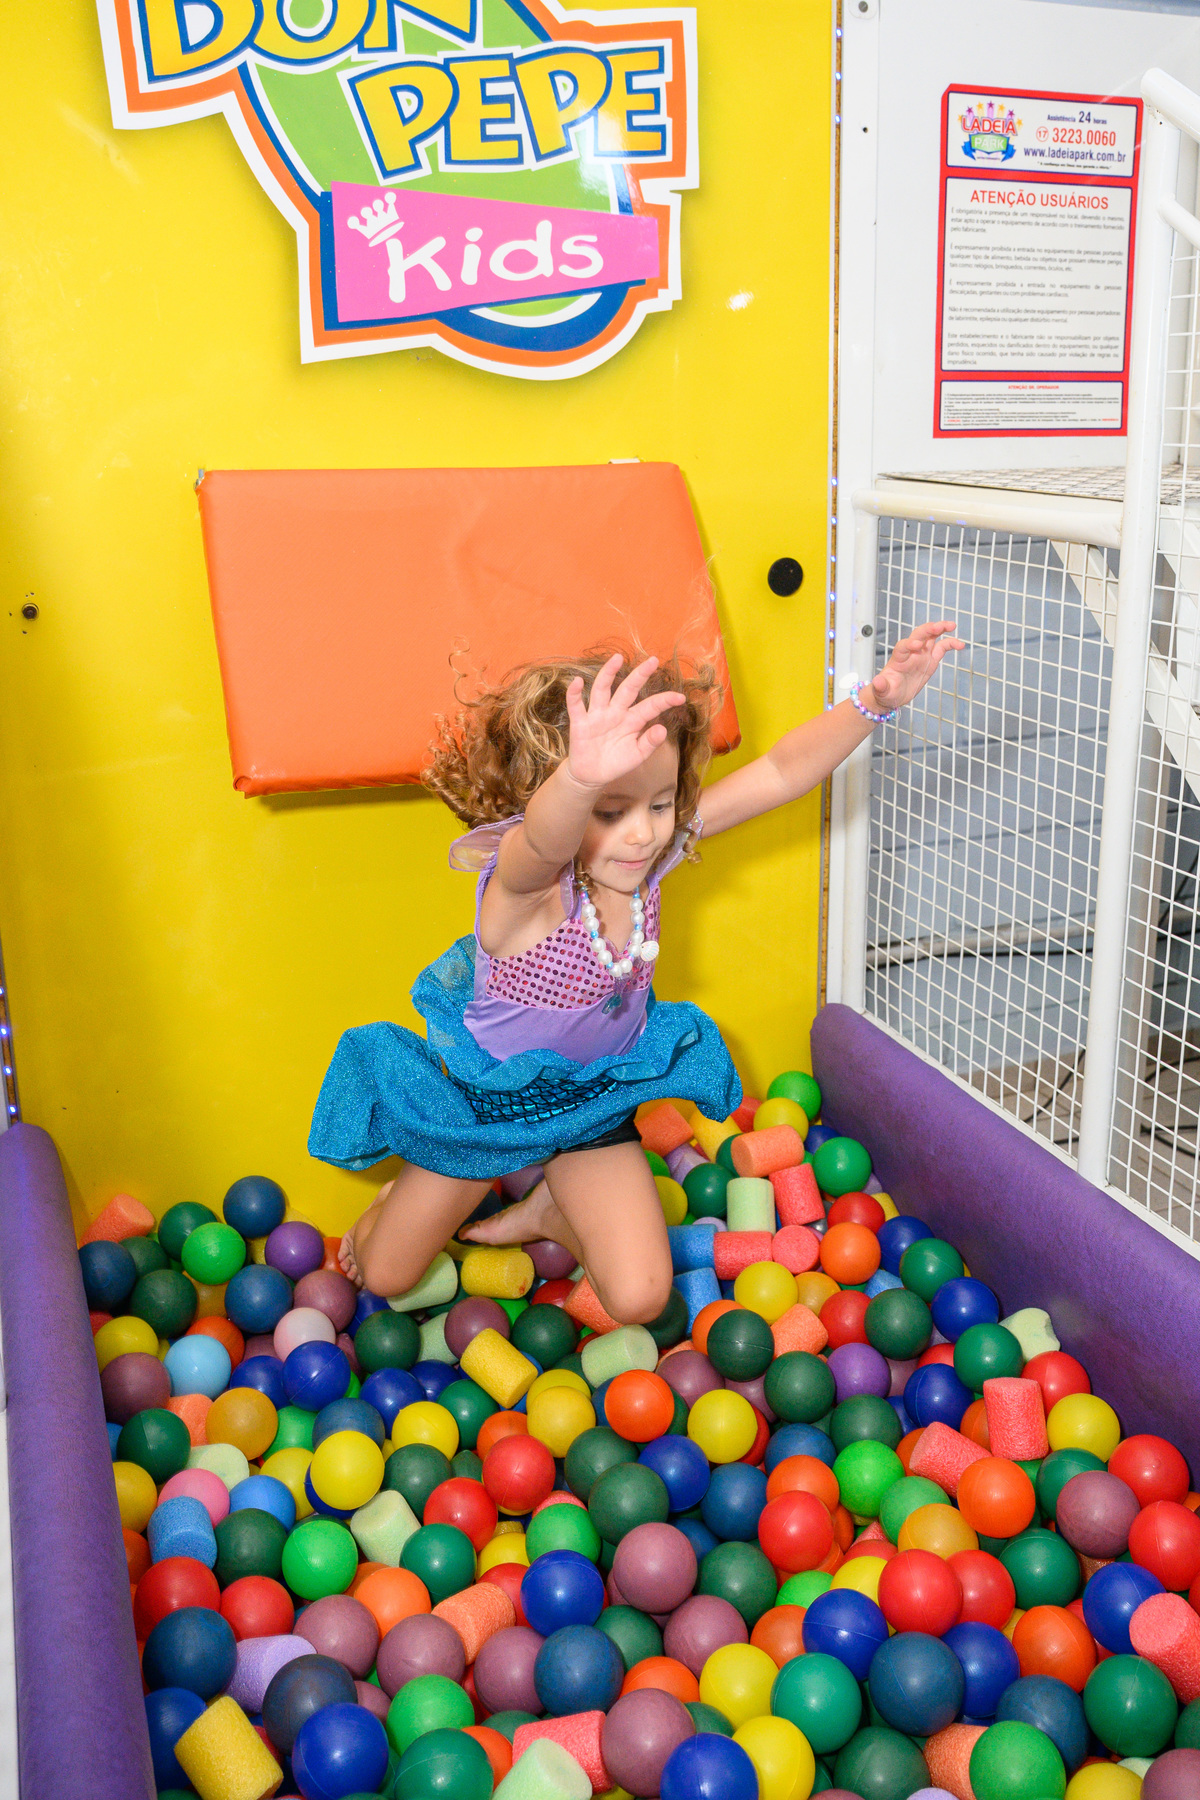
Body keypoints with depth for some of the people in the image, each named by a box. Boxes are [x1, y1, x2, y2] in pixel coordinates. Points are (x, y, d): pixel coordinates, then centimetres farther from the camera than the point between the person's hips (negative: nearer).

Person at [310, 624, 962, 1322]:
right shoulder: (523, 879, -36)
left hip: (596, 1093, 4)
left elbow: (780, 772, -25)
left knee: (640, 1298, -3)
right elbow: (547, 840, -62)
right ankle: (405, 1203, 50)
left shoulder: (654, 850, -20)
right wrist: (582, 777, -85)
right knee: (384, 1278, 13)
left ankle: (550, 1210, 27)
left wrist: (874, 700, -39)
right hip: (487, 1096, -3)